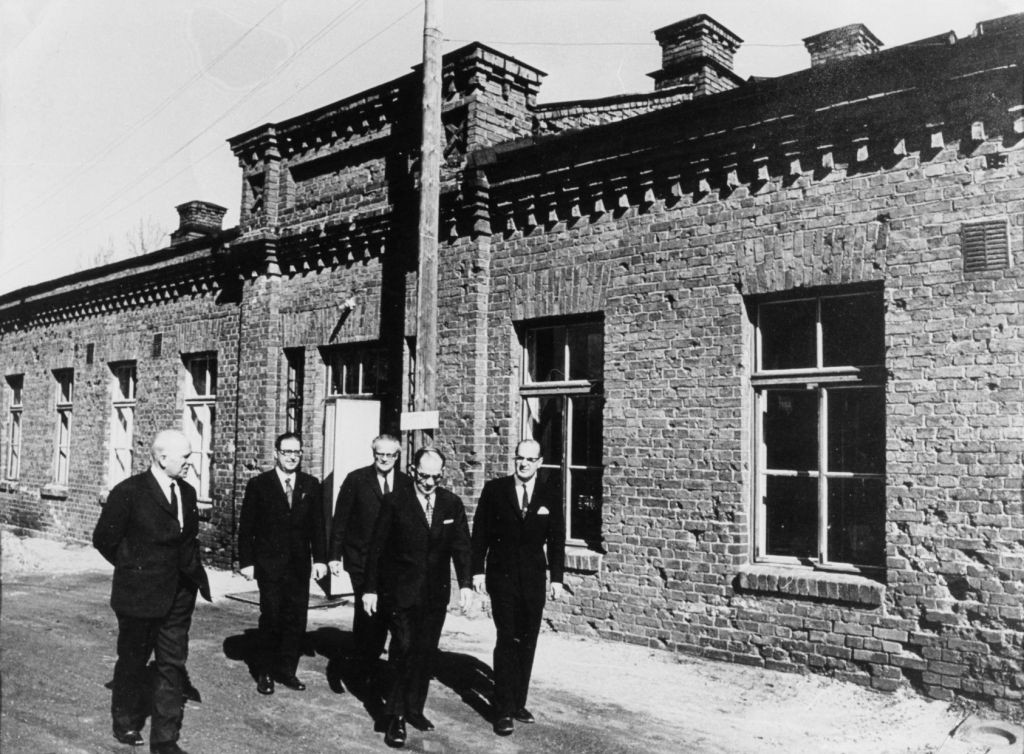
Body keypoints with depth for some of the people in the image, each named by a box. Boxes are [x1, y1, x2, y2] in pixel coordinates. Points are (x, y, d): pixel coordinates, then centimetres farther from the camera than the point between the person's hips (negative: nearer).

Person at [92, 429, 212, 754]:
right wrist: (134, 567, -2)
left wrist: (192, 569, 6)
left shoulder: (187, 492, 5)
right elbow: (104, 539, -7)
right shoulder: (128, 492, -13)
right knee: (132, 661, 15)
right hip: (140, 594, -5)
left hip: (178, 595, 5)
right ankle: (125, 723, 38)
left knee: (172, 665, 7)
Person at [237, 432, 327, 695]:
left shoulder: (311, 485, 6)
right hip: (269, 563, -3)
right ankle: (265, 673, 15)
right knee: (271, 618, -1)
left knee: (296, 619, 5)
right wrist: (246, 561, -5)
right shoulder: (259, 484, -1)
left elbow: (316, 525, 7)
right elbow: (246, 526, -1)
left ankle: (287, 671, 18)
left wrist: (320, 558, 1)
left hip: (299, 565, 3)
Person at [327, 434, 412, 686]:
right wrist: (334, 555, -4)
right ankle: (363, 668, 16)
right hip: (361, 558, -2)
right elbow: (340, 519, 0)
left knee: (384, 613, 4)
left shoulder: (407, 484, 4)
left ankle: (370, 662, 22)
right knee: (366, 611, -1)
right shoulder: (356, 480, -2)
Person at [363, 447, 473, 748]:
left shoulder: (452, 503, 2)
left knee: (425, 653, 9)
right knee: (405, 650, -8)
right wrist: (370, 588, -4)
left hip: (436, 593, 3)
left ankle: (414, 709, 23)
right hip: (401, 592, -3)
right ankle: (396, 716, 2)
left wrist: (465, 584, -9)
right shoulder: (394, 502, -7)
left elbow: (461, 546, 2)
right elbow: (377, 548, -3)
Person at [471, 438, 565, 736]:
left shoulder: (550, 497, 3)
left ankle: (518, 703, 20)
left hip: (534, 578, 2)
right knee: (507, 640, -6)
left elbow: (556, 540, 5)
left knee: (527, 643, 7)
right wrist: (478, 571, -4)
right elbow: (480, 532, 0)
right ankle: (504, 711, 0)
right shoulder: (494, 490, -2)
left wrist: (556, 577, 0)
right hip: (502, 575, -2)